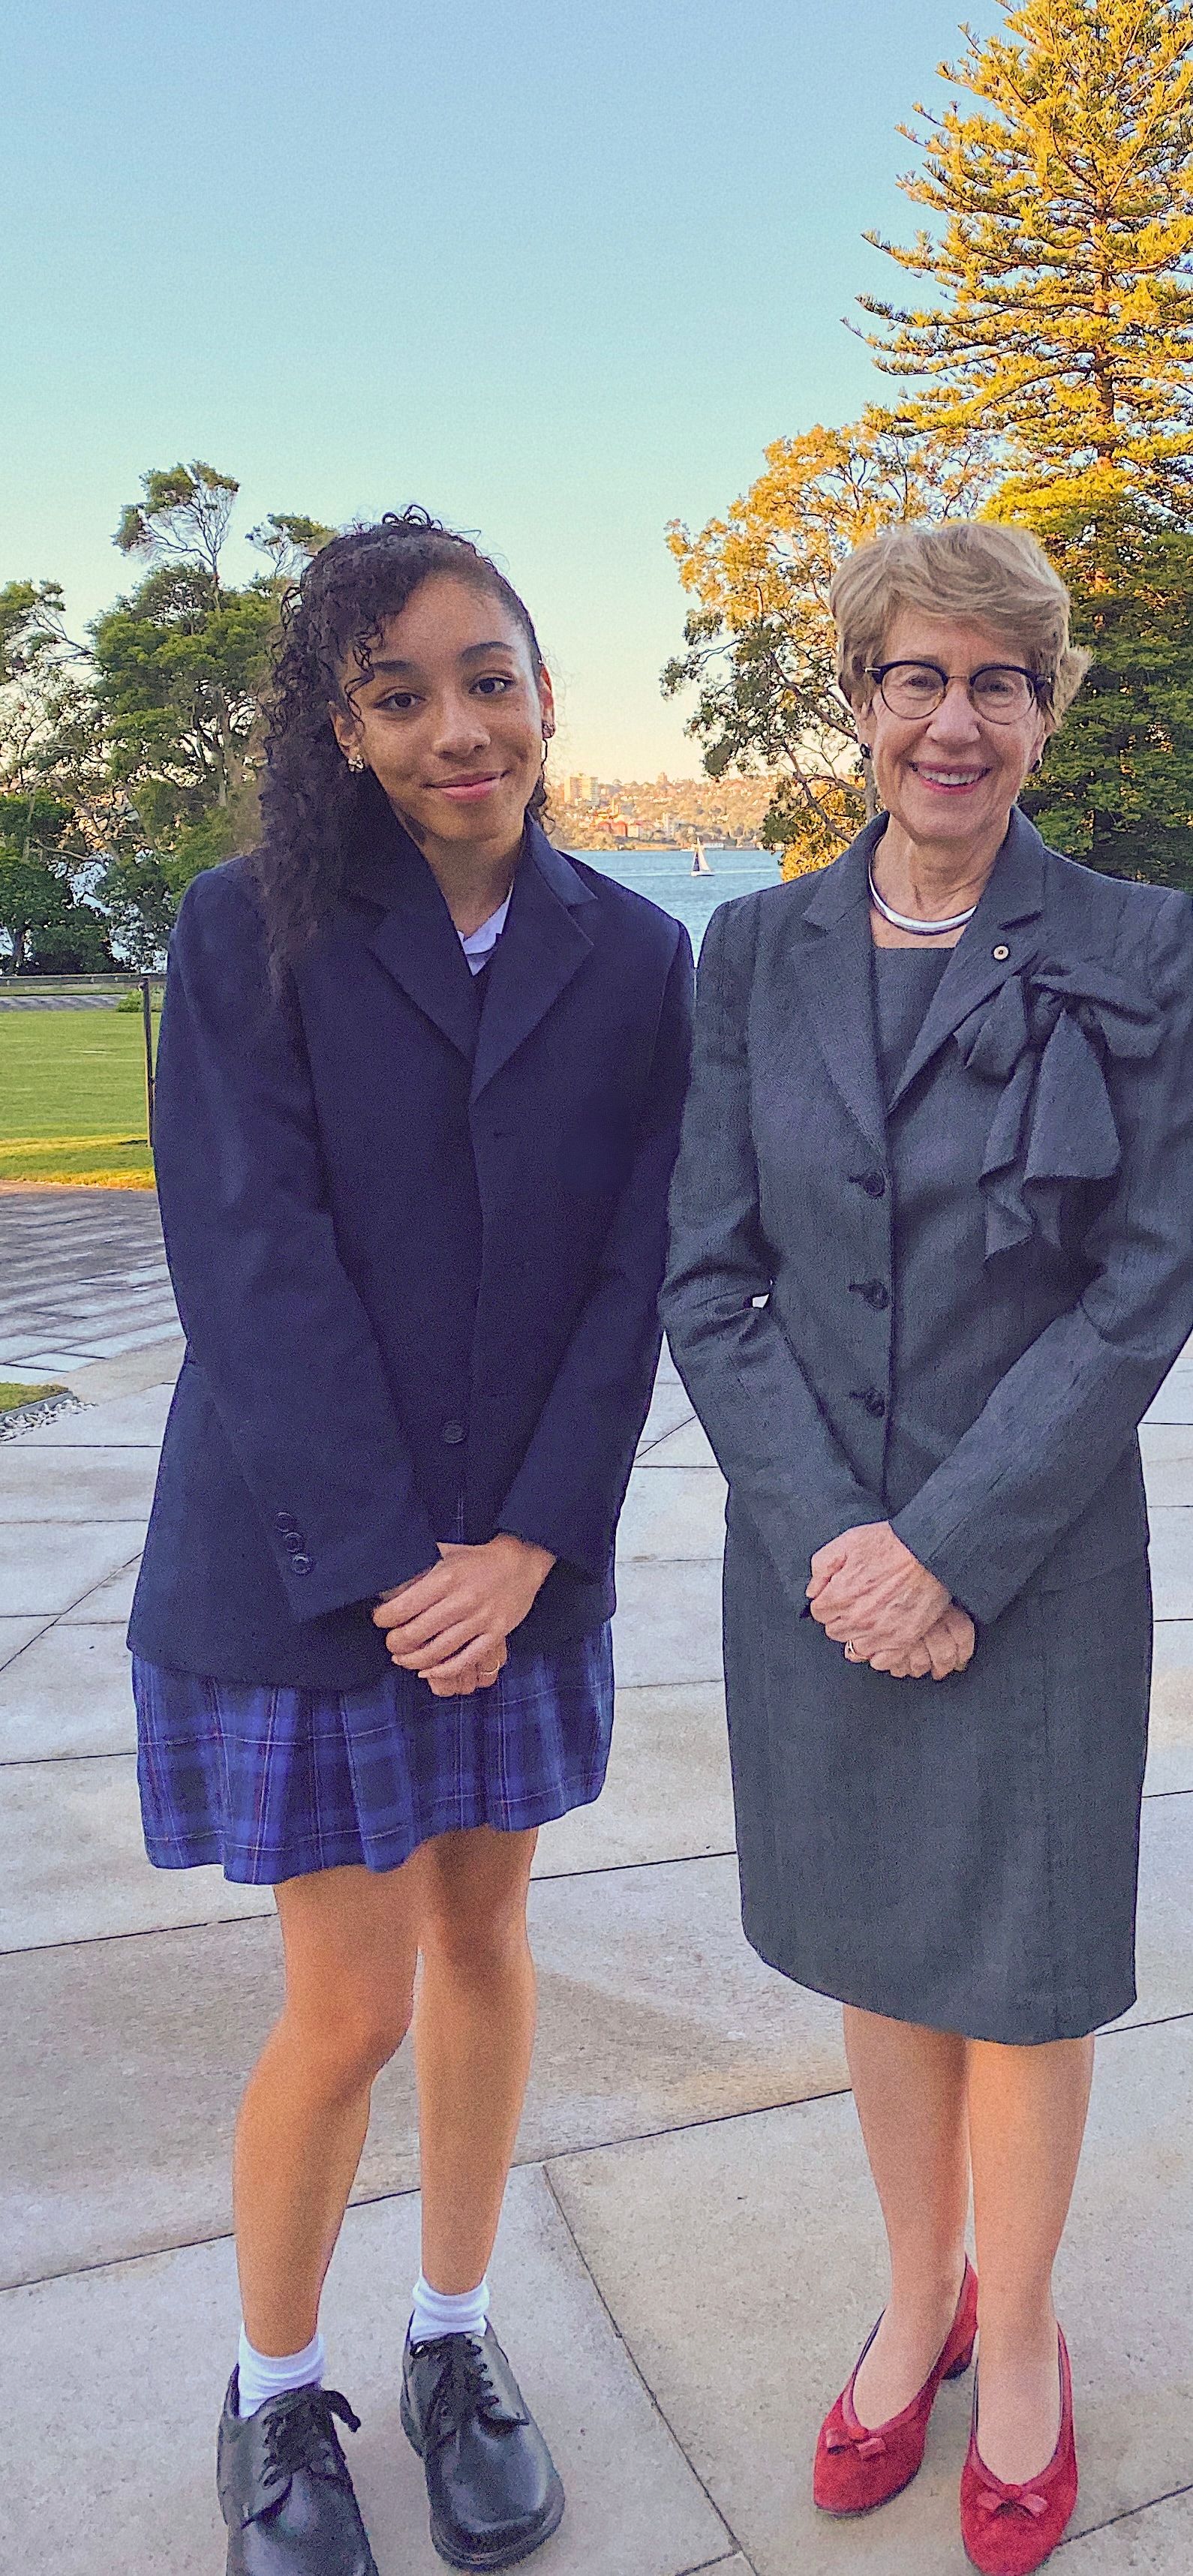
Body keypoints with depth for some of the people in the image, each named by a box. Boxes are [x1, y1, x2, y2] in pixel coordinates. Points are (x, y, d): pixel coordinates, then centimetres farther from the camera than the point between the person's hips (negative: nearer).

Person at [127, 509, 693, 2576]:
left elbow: (635, 1277, -2)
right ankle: (273, 2395, 33)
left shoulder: (632, 957, 1)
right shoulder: (250, 934, -7)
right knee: (351, 2006, 4)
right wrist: (386, 1563, -17)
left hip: (523, 1555, 3)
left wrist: (524, 1548, -11)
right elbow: (252, 1263, -13)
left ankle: (455, 2339, 40)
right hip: (300, 1560, -3)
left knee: (483, 1936, 16)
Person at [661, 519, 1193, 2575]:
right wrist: (826, 1533, -12)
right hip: (814, 1547, 3)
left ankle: (1021, 2330, 40)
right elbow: (709, 1280, -2)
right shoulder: (757, 953, 1)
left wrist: (950, 1548, -15)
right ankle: (919, 2297, 44)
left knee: (1023, 1969, 13)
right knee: (880, 1954, 19)